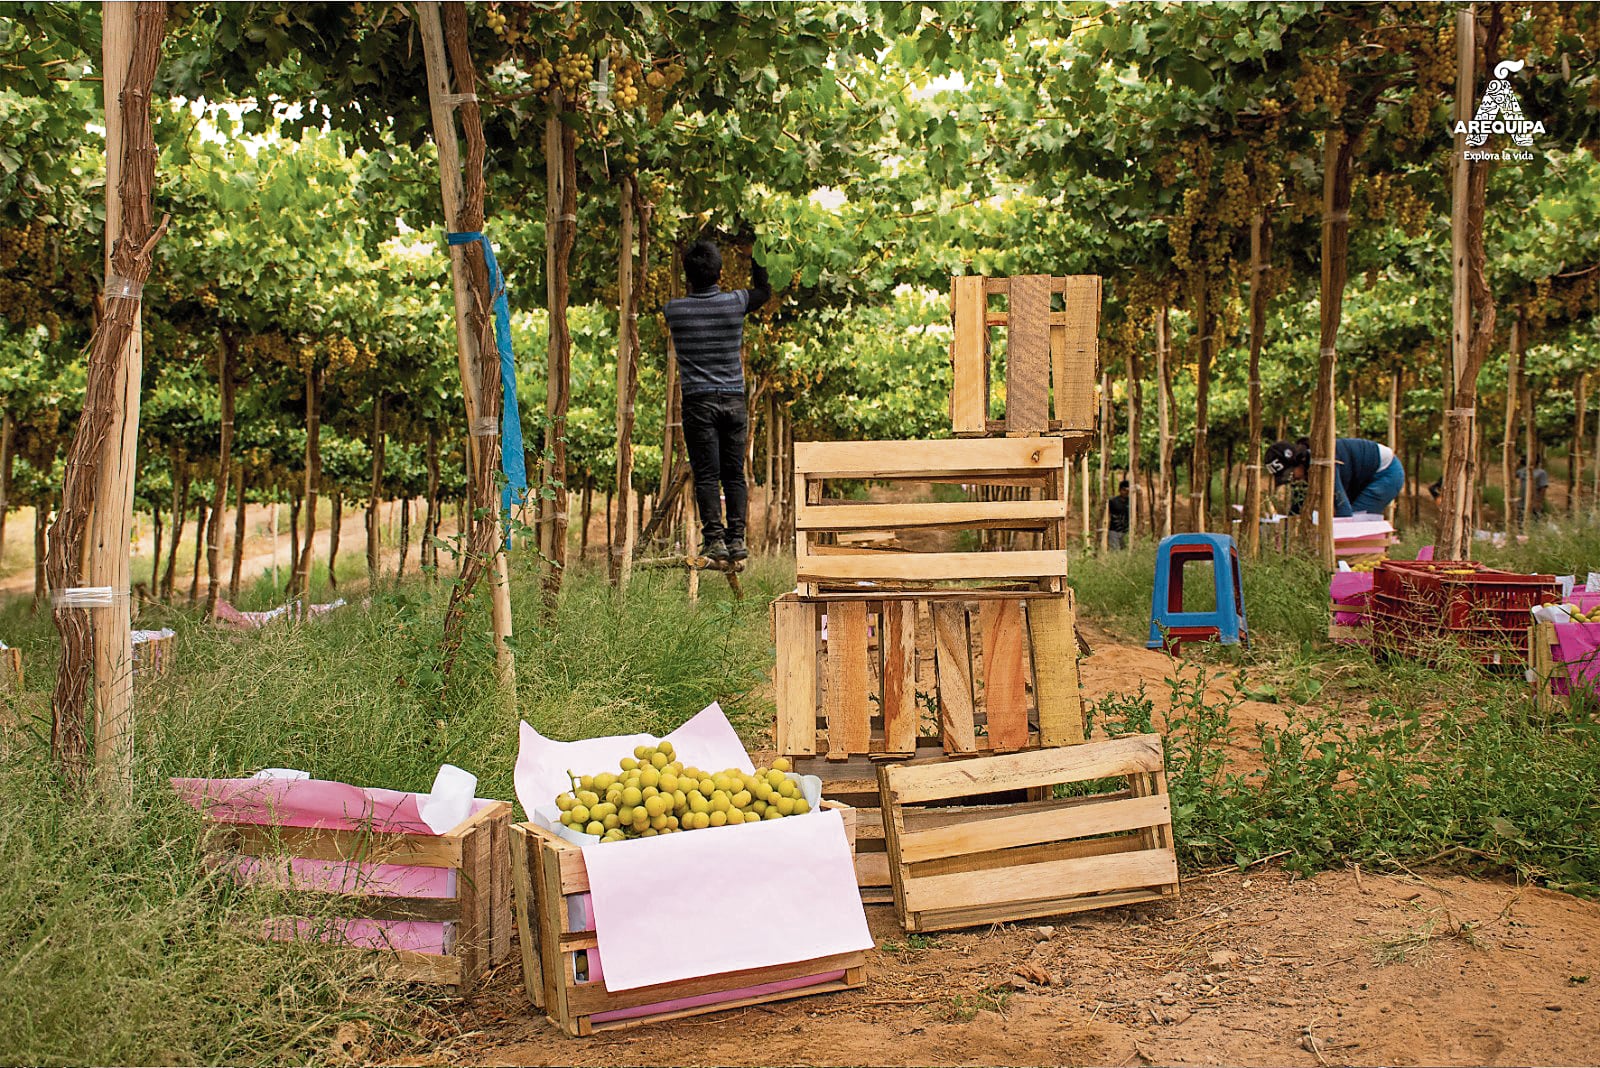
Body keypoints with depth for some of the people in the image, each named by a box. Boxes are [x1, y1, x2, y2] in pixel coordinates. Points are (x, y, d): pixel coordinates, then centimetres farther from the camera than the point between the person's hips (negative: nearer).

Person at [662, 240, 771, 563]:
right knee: (734, 474, 6)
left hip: (698, 400, -1)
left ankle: (715, 538, -7)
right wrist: (754, 257, 31)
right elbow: (765, 291, 22)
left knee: (706, 475, -1)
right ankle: (737, 538, 3)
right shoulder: (735, 302, 0)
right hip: (734, 399, 1)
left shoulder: (675, 309, -2)